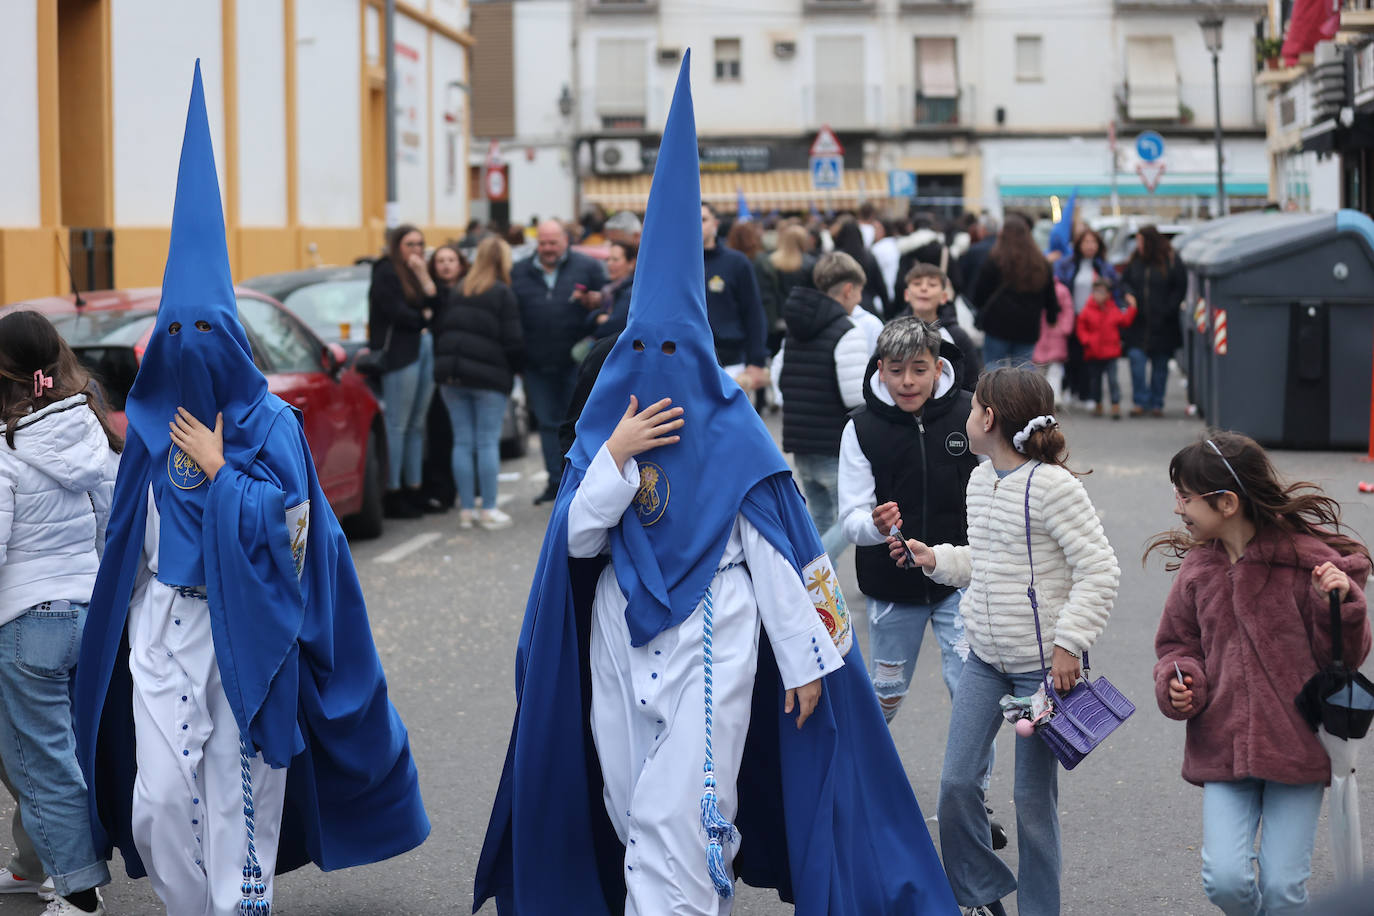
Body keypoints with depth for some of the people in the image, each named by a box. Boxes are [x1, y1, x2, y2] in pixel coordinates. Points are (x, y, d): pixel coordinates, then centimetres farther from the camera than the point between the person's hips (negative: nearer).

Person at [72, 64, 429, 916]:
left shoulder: (271, 425, -6)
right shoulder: (152, 420, 6)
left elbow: (283, 527, -15)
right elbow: (129, 531, 14)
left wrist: (219, 470, -13)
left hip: (244, 627, -3)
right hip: (162, 622, 3)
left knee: (239, 791, 3)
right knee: (160, 798, -2)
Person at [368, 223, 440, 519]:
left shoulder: (417, 273, 21)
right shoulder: (386, 273, -2)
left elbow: (436, 307, 8)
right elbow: (395, 311, -11)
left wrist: (424, 275, -1)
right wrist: (423, 318, 5)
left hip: (425, 349, 8)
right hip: (399, 353, -8)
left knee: (417, 425, 8)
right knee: (397, 425, -9)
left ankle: (413, 489, 11)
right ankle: (393, 492, -8)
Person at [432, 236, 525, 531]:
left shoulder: (455, 294, 13)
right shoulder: (503, 295, -5)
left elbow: (438, 332, 12)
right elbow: (512, 341, -9)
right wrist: (516, 369, 7)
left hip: (452, 376, 5)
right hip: (489, 378, -5)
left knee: (462, 442, 7)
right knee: (488, 442, -1)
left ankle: (466, 509, 8)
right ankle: (489, 510, 0)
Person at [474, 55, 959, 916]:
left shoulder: (733, 435, -7)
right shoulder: (607, 427, 5)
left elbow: (781, 555, -6)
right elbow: (577, 539, -3)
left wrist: (805, 661, -7)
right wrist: (614, 456, -17)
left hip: (709, 640, -5)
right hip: (620, 640, 5)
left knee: (677, 818, -13)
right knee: (632, 811, 10)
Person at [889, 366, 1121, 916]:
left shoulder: (1052, 486, -17)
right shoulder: (980, 481, 9)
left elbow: (1099, 570, -17)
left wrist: (1069, 644, -20)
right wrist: (932, 559, 7)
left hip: (1043, 664, -7)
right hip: (985, 658, 7)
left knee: (1033, 796, 2)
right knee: (956, 782, 2)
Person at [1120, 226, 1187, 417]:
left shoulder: (1171, 261, -4)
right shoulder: (1135, 260, 5)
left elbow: (1180, 288, -2)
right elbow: (1125, 281, 17)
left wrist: (1167, 310, -10)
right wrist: (1129, 294, -5)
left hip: (1162, 324, -2)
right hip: (1139, 322, 2)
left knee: (1160, 364, 6)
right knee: (1136, 358, -12)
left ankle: (1156, 403, 17)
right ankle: (1140, 401, -4)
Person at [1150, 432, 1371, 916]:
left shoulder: (1308, 561, -8)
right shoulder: (1197, 567, 5)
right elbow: (1177, 643, 17)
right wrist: (1177, 683, -4)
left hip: (1297, 745, -3)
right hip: (1223, 746, 3)